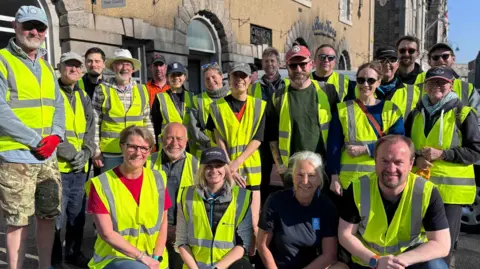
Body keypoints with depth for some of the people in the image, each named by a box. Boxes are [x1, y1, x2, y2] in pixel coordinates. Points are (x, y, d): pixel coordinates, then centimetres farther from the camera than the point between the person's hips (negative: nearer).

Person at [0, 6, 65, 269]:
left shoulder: (46, 65, 14)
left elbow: (58, 105, 12)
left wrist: (55, 135, -6)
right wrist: (36, 141, -16)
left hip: (48, 156, 6)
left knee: (48, 215, 13)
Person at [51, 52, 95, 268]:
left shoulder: (84, 97, 15)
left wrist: (85, 154, -3)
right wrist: (71, 153, -15)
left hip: (80, 167, 6)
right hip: (57, 165, -5)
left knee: (77, 213, 14)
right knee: (56, 215, -3)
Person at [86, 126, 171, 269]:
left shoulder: (157, 180, 2)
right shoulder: (101, 184, -10)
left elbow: (162, 223, 5)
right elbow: (107, 233, -13)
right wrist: (142, 257, -16)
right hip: (113, 257, -4)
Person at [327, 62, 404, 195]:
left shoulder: (390, 110, 4)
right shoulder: (343, 110, 4)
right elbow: (333, 146, 1)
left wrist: (366, 149, -16)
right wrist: (334, 177, -5)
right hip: (349, 181, 0)